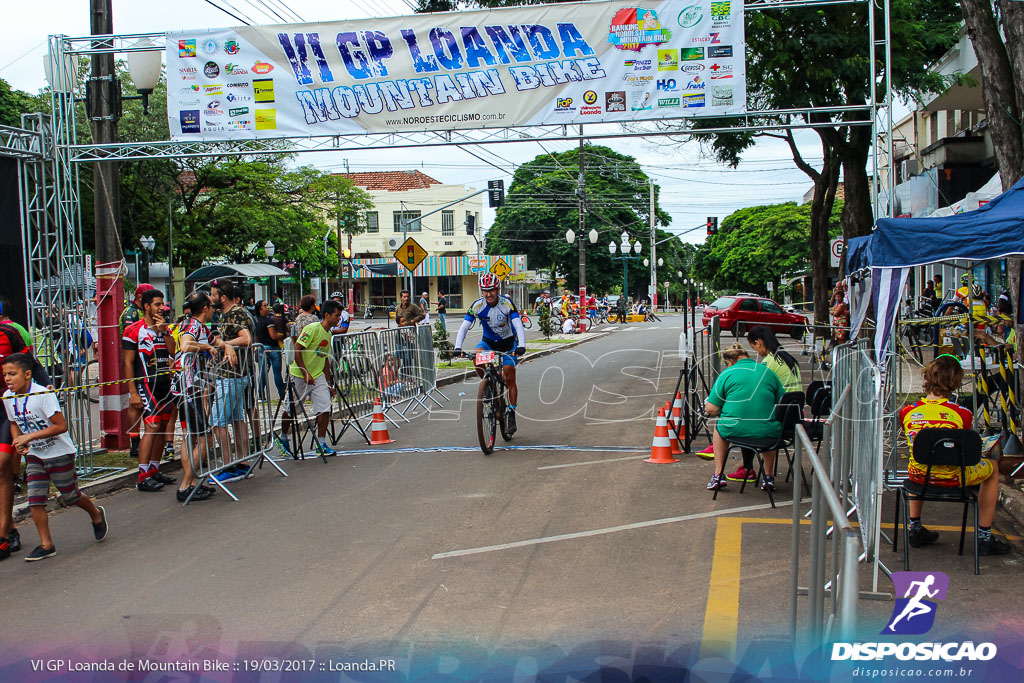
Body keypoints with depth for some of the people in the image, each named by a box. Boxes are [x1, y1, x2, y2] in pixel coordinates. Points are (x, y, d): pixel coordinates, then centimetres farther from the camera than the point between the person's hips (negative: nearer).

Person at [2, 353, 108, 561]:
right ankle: (46, 545, 6)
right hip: (34, 455, 6)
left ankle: (96, 515, 36)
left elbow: (61, 426, -23)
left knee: (69, 497, 7)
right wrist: (19, 442, -6)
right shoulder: (7, 397, -3)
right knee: (35, 499, -3)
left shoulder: (44, 394, -23)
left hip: (59, 452, -5)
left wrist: (30, 436, -27)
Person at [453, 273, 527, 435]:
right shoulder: (477, 305, -17)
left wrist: (521, 345, -46)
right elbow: (464, 326, -21)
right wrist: (458, 347, -36)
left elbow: (518, 325, -30)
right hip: (488, 341, 2)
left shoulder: (507, 303, -22)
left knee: (510, 379, -7)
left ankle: (511, 414, 7)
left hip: (508, 342, -2)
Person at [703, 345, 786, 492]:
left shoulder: (727, 374, 0)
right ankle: (769, 476, 37)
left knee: (719, 428, 34)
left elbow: (710, 410, -1)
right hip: (768, 432, 3)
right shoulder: (768, 372, 9)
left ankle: (718, 476, 29)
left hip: (735, 430, -2)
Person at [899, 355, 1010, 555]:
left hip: (918, 477, 3)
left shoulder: (907, 412, -9)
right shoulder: (962, 414, -15)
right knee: (991, 468, 27)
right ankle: (984, 537, 29)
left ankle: (915, 527, 39)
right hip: (952, 478, -3)